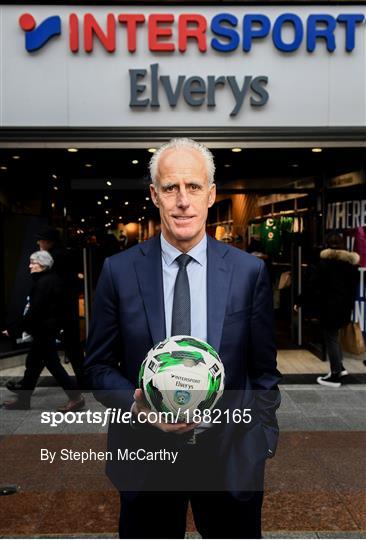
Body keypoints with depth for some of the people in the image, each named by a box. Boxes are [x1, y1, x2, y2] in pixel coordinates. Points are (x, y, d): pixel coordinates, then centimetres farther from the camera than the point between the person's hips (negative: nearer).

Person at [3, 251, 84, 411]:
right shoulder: (52, 278, 10)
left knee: (52, 363, -3)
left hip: (44, 330, -10)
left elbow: (34, 311, -24)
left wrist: (14, 329, -18)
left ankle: (75, 397, 3)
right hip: (46, 328, 10)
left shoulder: (43, 283, -20)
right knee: (32, 362, 15)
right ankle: (23, 398, 25)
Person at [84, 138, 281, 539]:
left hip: (232, 457, 1)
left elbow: (263, 370, 2)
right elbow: (99, 366, 0)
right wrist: (136, 404, -17)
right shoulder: (118, 271, -6)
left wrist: (261, 442, 2)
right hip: (146, 455, 0)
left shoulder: (249, 271, -5)